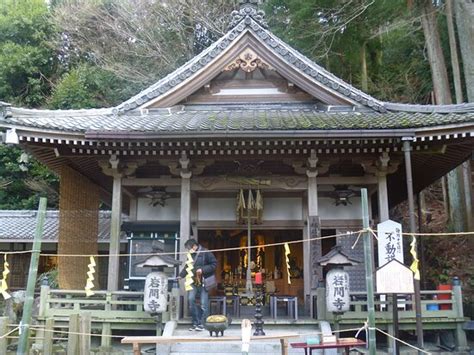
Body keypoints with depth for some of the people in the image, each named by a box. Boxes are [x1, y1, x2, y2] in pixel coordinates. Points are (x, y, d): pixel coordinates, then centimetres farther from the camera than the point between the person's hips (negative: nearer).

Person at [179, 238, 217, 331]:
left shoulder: (206, 253, -9)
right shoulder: (191, 255, 8)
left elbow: (214, 264, -9)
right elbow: (187, 267, 18)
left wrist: (202, 270, -17)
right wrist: (181, 275, 4)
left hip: (204, 281, -5)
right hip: (194, 281, 5)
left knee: (203, 303, -3)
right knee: (191, 299, -6)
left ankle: (202, 324, 9)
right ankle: (196, 322, 6)